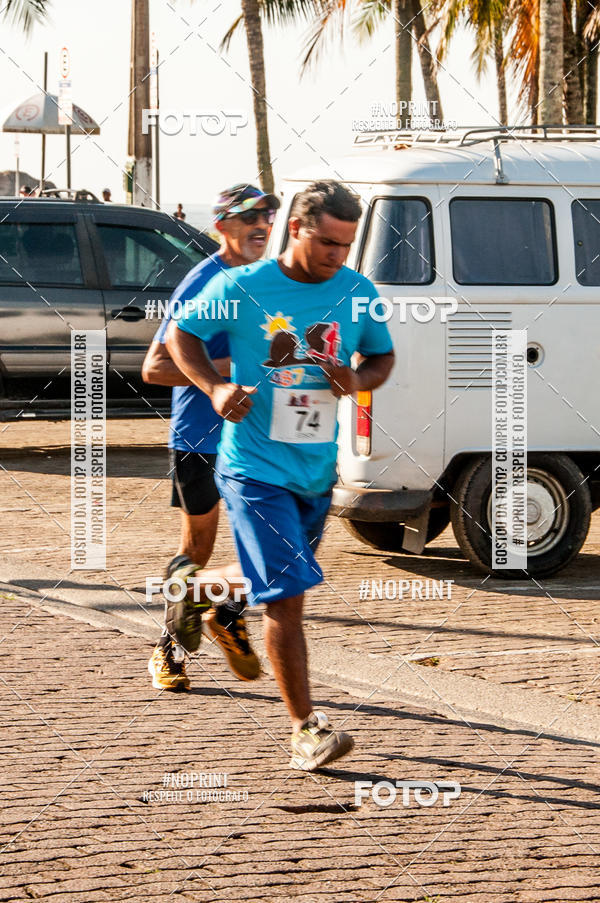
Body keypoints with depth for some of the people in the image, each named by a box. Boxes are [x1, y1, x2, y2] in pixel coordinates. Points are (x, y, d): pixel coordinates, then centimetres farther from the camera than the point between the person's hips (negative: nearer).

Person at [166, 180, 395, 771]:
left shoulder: (359, 294, 1)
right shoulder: (240, 288, -9)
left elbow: (382, 356, 16)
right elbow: (182, 334, 5)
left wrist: (359, 380, -7)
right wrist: (215, 389, -12)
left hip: (317, 471, 5)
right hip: (255, 470, -5)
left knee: (276, 582, 22)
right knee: (285, 597, -13)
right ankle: (305, 729, -8)